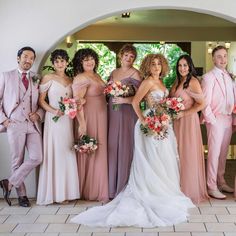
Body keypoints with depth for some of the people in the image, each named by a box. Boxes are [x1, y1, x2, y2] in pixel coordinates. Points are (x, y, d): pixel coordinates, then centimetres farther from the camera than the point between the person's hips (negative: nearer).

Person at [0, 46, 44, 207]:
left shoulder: (36, 79, 14)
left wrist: (38, 115, -3)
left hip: (33, 124, 3)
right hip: (15, 124, -2)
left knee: (37, 158, -9)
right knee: (18, 161, 2)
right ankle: (22, 194, 15)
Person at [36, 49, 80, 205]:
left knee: (67, 153, 5)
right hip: (54, 120, -4)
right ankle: (55, 192, 3)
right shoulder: (48, 78, 0)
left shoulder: (70, 80, 14)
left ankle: (66, 191, 12)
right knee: (54, 153, -4)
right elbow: (41, 100, -3)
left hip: (68, 120, 5)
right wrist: (53, 111, -16)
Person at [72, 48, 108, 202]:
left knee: (100, 152, 13)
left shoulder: (97, 76, 13)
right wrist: (82, 124, -25)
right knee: (90, 153, -1)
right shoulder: (81, 78, -14)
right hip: (89, 119, -9)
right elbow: (77, 102, -20)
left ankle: (99, 189, 24)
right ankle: (90, 191, 10)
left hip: (101, 118, 9)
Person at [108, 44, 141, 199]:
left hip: (127, 115, -6)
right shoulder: (114, 73, 16)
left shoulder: (135, 73, -2)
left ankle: (124, 187, 6)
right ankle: (113, 187, 16)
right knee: (113, 148, 6)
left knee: (125, 148, -4)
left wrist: (124, 100, -19)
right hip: (113, 114, 6)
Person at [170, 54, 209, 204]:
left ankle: (191, 190, 16)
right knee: (179, 154, 11)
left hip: (188, 121, -7)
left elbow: (201, 104, -16)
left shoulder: (193, 82, -13)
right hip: (177, 121, 7)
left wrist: (183, 113, -17)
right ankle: (180, 188, 22)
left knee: (188, 154, 2)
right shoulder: (178, 81, 10)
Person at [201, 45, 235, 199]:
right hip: (216, 120, -6)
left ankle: (221, 182, 25)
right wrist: (212, 121, -12)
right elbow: (205, 103, -10)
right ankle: (212, 187, 5)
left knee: (223, 153, 13)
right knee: (214, 153, -3)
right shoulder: (209, 77, -7)